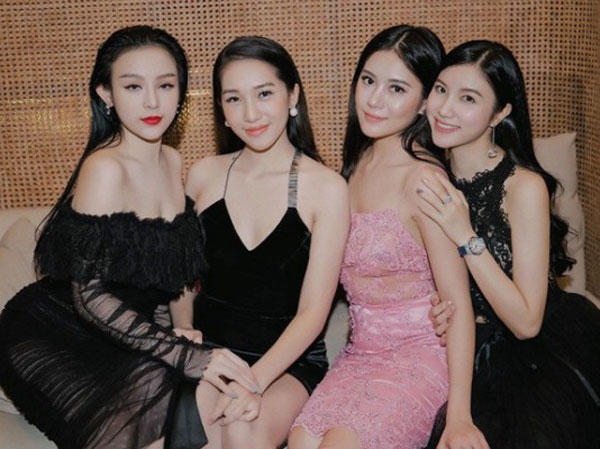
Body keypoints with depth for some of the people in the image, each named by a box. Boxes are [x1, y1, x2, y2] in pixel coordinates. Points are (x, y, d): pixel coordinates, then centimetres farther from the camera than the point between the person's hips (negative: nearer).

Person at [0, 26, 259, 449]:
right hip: (50, 338, -6)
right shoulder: (104, 168, -20)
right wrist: (187, 355, -31)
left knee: (219, 393, -18)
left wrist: (183, 330, -4)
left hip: (120, 333, 6)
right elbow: (89, 295, -24)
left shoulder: (173, 161, 3)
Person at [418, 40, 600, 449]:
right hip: (469, 355, 4)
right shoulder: (432, 177, -2)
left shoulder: (524, 186, -17)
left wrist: (466, 237, -25)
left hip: (543, 359, -4)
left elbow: (526, 323, -19)